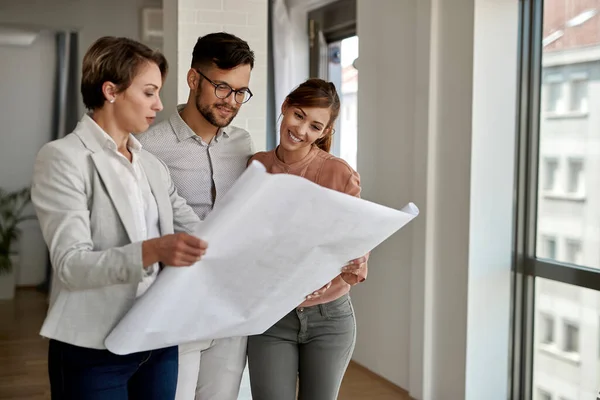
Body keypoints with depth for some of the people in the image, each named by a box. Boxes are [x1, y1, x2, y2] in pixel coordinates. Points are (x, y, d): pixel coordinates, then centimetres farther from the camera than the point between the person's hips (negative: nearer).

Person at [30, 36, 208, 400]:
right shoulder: (63, 158, -8)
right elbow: (70, 264, -18)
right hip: (94, 350, -6)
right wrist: (150, 251, -32)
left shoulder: (152, 165, 13)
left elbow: (196, 232, 6)